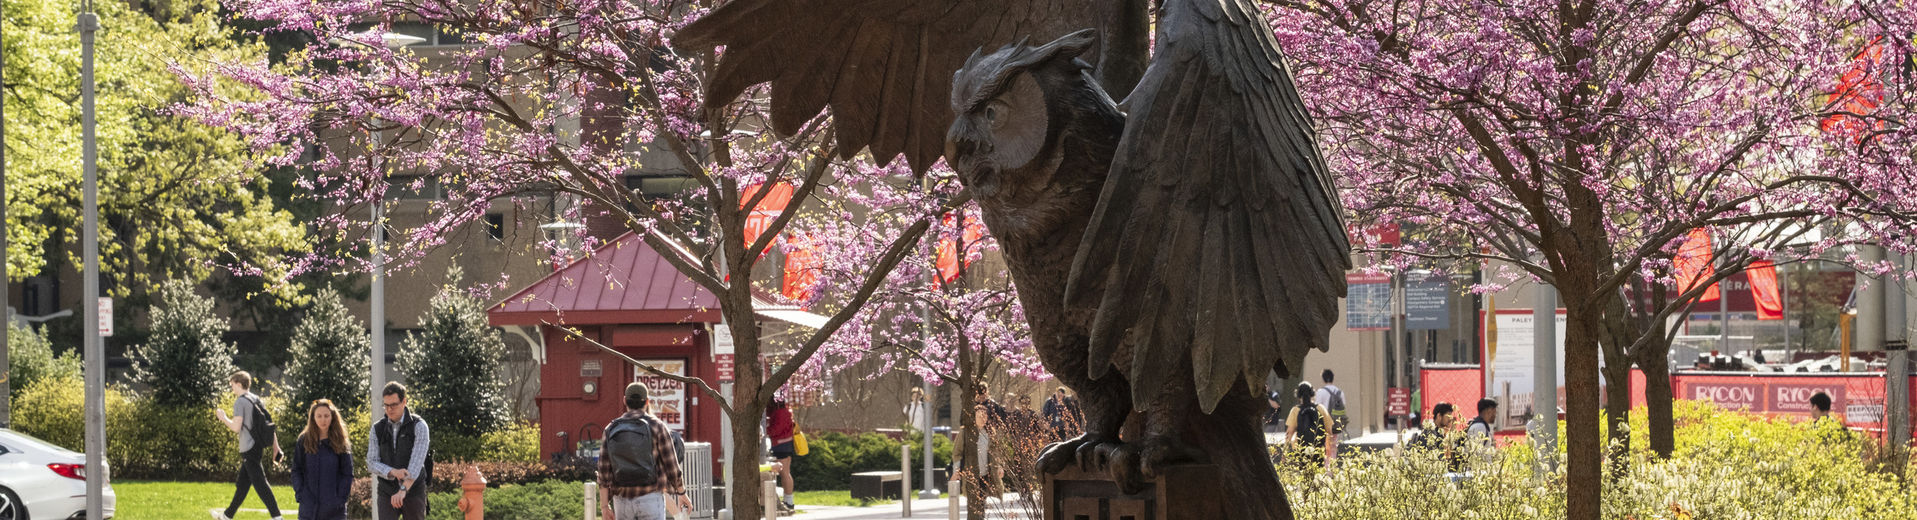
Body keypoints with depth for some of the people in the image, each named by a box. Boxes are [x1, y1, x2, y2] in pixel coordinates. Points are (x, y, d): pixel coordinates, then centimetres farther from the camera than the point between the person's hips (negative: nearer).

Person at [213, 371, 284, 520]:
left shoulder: (240, 402, -12)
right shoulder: (257, 400, 13)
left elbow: (236, 427, -19)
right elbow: (269, 423, 13)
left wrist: (223, 418, -1)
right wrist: (275, 446, 15)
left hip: (249, 449, -9)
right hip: (259, 446, 9)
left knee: (260, 482, -10)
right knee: (242, 483, 17)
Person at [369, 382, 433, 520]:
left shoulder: (419, 426, -7)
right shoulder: (377, 429, 4)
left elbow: (417, 462, -18)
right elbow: (371, 463, 0)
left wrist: (403, 490, -29)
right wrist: (393, 472, -21)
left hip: (413, 491, -2)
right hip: (386, 492, 2)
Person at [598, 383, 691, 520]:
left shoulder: (611, 430, 2)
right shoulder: (657, 426, -7)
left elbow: (604, 471, -1)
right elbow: (671, 465, -5)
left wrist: (604, 507, 1)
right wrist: (682, 493, 10)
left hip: (623, 503, 3)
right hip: (650, 501, -3)